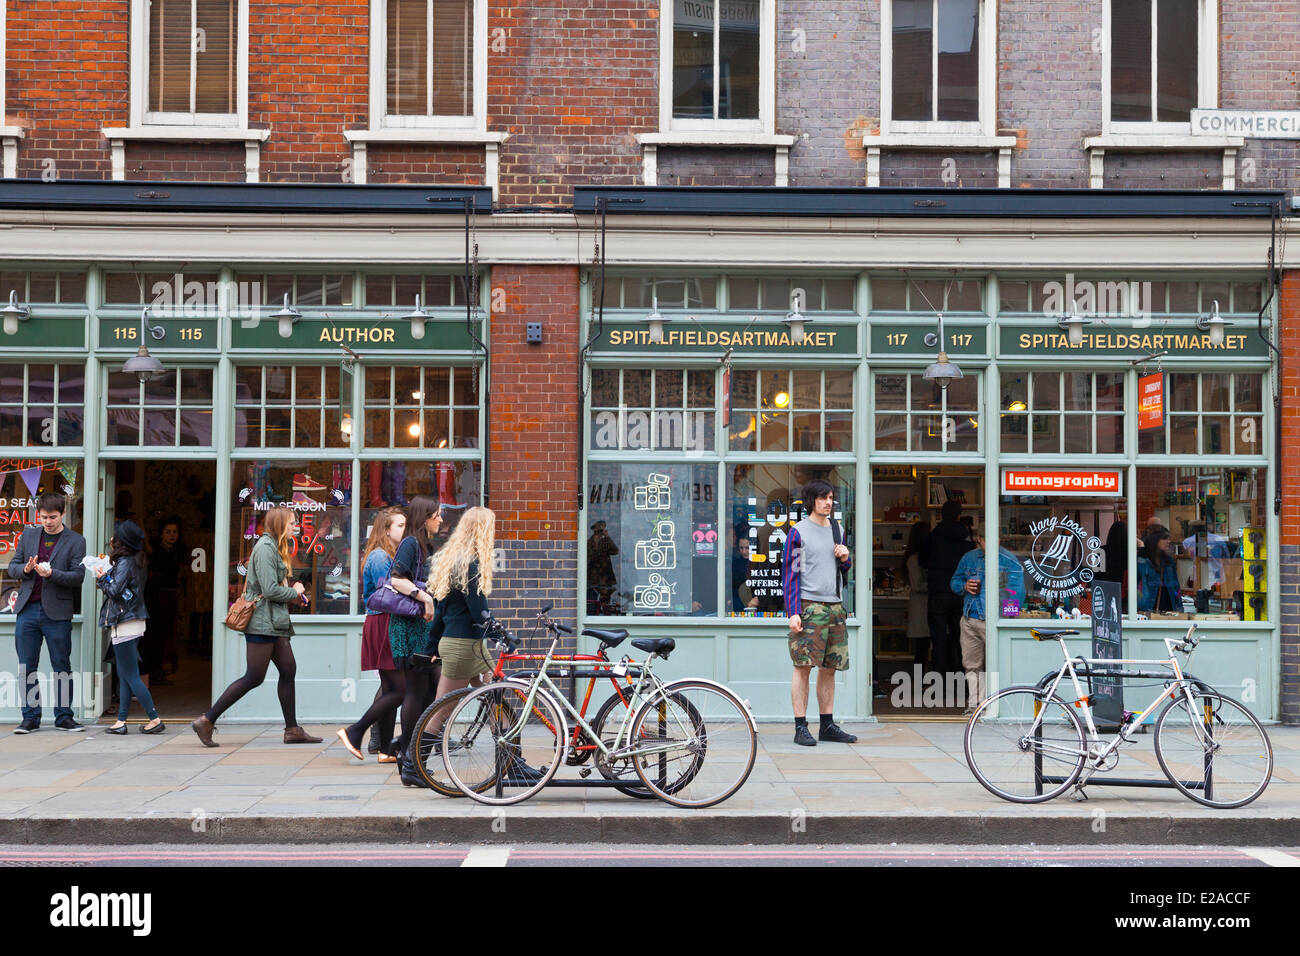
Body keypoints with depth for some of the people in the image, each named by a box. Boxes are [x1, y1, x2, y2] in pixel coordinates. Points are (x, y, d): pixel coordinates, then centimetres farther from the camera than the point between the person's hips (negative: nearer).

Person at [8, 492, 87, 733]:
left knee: (62, 667, 1)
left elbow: (78, 576, -6)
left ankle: (64, 716, 10)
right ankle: (30, 717, 11)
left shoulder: (75, 541, 1)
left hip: (57, 612, -3)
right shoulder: (28, 535, 12)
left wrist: (52, 573, -22)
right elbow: (12, 567, 14)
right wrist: (25, 569, -8)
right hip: (27, 610, 3)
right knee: (26, 668, 4)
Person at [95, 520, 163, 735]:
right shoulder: (139, 562, 12)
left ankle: (155, 719, -6)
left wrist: (102, 579, -2)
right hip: (135, 622, 9)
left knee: (131, 676, -5)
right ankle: (121, 721, 12)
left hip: (124, 625, -9)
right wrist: (106, 579, 12)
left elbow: (115, 591, -20)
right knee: (124, 675, 11)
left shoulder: (124, 563, -14)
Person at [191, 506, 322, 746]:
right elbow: (270, 590, -21)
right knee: (254, 678, -7)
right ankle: (206, 721, -2)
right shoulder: (265, 547, -14)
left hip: (274, 623, 10)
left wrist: (292, 596, 8)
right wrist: (294, 593, -6)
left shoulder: (273, 547, 17)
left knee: (288, 670, 8)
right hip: (262, 621, -10)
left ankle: (292, 730, 12)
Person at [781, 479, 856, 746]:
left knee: (829, 668, 7)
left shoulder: (836, 530, 16)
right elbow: (790, 573, -6)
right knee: (803, 666, -8)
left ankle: (828, 725, 14)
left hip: (835, 606, 6)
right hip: (809, 606, -6)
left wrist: (845, 558, 1)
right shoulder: (799, 531, -2)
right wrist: (793, 612, -14)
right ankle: (800, 727, -5)